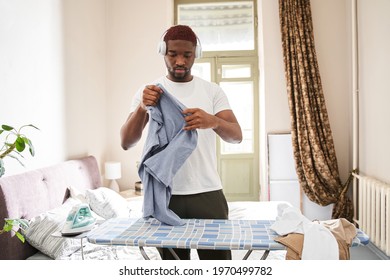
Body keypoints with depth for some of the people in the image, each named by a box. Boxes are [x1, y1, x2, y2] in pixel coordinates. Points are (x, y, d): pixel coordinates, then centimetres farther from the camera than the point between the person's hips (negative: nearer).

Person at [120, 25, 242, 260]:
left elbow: (237, 135, -8)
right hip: (165, 196, 1)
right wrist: (142, 108, -26)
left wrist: (213, 121, -31)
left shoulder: (212, 91, 4)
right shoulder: (148, 92, 3)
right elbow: (126, 143, -6)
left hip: (208, 193, 0)